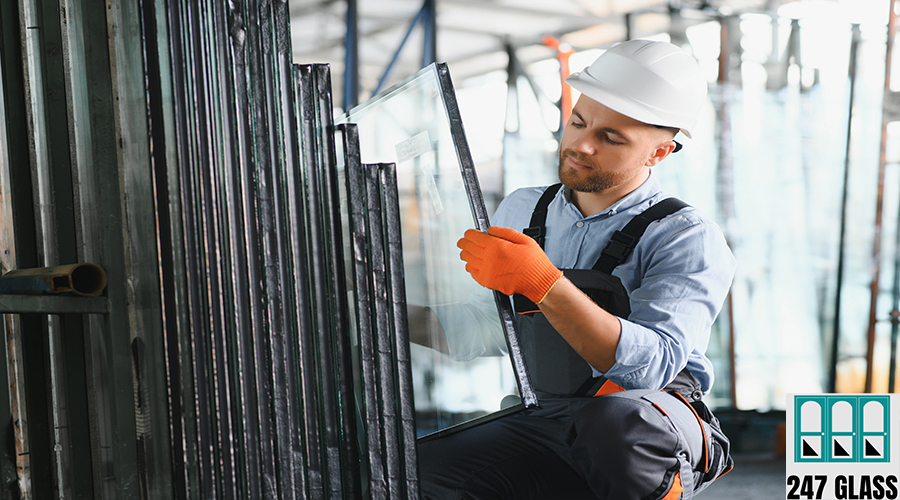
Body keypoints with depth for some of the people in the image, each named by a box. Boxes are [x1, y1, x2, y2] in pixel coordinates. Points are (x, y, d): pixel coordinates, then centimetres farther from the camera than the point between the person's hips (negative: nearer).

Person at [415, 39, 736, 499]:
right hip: (535, 424, 4)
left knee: (613, 420, -40)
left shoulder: (688, 238, -6)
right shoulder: (521, 211, 12)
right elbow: (471, 338, 17)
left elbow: (651, 365, -23)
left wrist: (543, 282, -32)